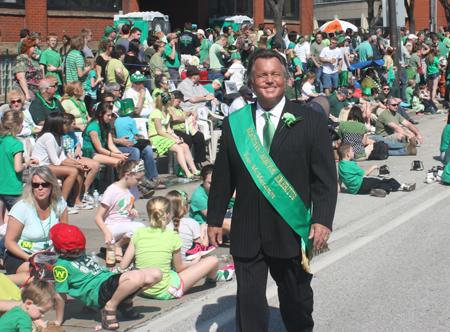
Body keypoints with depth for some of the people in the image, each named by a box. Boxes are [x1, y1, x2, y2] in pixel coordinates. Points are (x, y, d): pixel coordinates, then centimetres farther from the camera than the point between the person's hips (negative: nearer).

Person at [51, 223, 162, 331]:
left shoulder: (82, 254, 20)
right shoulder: (61, 266, -7)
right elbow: (60, 294, -8)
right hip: (97, 290, -9)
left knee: (156, 274, -2)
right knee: (137, 277, -35)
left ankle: (126, 302, 12)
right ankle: (109, 308, -15)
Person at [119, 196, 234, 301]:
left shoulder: (139, 233, -5)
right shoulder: (172, 236, -14)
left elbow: (123, 266, -4)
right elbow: (179, 267, -1)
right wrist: (194, 263, 21)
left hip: (143, 290, 5)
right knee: (213, 261, 8)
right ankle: (214, 276, 44)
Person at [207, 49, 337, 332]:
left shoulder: (311, 121, 0)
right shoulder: (234, 123, 5)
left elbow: (325, 177, -2)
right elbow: (223, 177, 10)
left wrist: (323, 220, -10)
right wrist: (215, 219, 9)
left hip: (291, 232, -1)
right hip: (246, 232, 1)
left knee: (297, 299, 15)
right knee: (249, 302, 3)